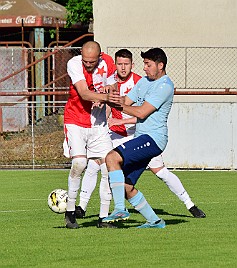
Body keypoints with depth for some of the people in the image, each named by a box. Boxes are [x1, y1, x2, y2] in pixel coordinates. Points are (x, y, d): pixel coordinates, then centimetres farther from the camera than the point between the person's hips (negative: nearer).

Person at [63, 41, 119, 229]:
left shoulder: (107, 62, -6)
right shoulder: (74, 64, -18)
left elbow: (112, 87, 10)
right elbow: (84, 93, -29)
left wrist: (109, 89, -14)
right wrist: (106, 97, -45)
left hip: (98, 124, 4)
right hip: (76, 121, -4)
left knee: (108, 167, -4)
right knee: (79, 162, -22)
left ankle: (104, 216, 7)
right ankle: (70, 211, -7)